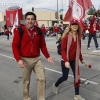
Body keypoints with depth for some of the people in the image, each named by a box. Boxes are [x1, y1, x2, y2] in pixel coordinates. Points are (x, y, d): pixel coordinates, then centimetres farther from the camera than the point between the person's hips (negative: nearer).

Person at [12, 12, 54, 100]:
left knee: (42, 78, 1)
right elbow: (15, 46, -10)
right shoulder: (19, 30, -9)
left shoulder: (38, 31, 2)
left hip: (37, 59, 3)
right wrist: (18, 59, -20)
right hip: (25, 60, -3)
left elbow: (42, 45, 9)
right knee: (26, 81, 10)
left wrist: (48, 56, 5)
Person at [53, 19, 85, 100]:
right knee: (65, 77, 5)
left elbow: (78, 50, 12)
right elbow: (63, 50, -18)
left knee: (77, 76, 6)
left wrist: (81, 59, 17)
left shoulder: (78, 37, 1)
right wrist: (66, 61, -27)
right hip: (66, 60, -5)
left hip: (74, 60, 5)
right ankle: (55, 85, 37)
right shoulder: (66, 36, -16)